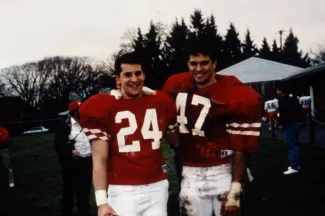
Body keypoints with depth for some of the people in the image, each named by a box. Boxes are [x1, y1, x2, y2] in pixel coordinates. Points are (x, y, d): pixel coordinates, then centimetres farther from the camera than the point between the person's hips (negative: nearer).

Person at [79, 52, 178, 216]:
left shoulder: (161, 103, 5)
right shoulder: (105, 108, -5)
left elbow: (177, 140, 18)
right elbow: (100, 160, -8)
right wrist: (101, 201, -14)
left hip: (157, 187, 4)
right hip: (123, 191, -3)